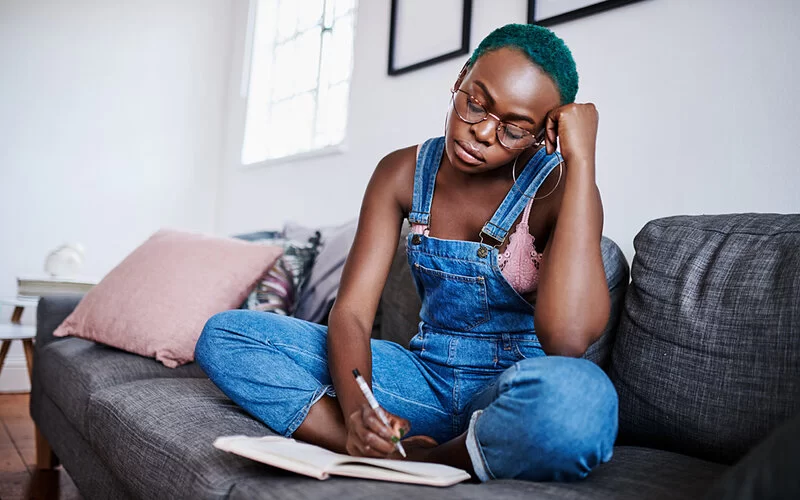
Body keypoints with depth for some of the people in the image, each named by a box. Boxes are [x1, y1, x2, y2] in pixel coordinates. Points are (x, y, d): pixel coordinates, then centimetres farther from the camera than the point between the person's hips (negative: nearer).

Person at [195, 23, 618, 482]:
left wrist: (581, 159, -26)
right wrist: (356, 409, -30)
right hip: (427, 374, 4)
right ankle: (413, 455, -22)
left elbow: (567, 340, -32)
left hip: (511, 394, -3)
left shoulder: (557, 186, -12)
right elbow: (351, 313, -9)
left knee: (578, 398, -42)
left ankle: (418, 462, -14)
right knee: (224, 335, -7)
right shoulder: (404, 172, -2)